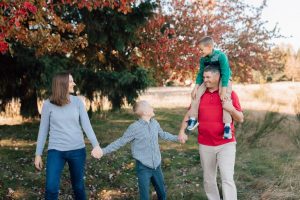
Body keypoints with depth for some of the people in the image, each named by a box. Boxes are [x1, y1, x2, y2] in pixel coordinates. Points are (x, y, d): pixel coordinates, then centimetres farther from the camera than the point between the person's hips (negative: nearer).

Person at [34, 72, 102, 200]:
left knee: (78, 186, 13)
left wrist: (96, 145, -20)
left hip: (77, 150, 1)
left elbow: (86, 125, -7)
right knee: (51, 188, -7)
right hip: (56, 151, -1)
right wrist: (38, 154, 2)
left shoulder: (77, 102, -1)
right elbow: (43, 130, 2)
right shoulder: (48, 104, -3)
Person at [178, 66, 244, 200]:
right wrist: (182, 131, 0)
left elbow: (240, 119, -2)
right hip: (205, 145, 4)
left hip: (226, 144, -3)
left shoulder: (230, 94, -4)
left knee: (227, 179, -10)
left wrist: (231, 109, -22)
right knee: (208, 179, 14)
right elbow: (189, 114, 12)